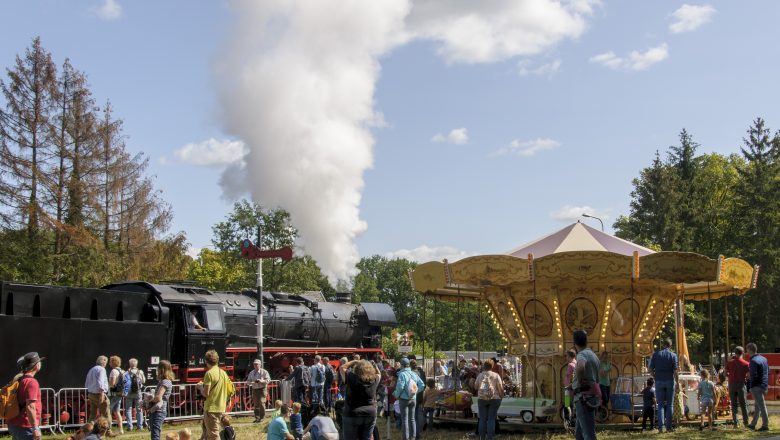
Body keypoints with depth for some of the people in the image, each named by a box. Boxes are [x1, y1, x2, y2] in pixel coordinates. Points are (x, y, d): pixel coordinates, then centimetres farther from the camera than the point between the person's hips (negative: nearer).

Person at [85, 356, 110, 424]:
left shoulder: (91, 370, 18)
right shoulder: (101, 369, -10)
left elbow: (86, 384, 22)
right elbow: (100, 382, -22)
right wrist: (102, 393, -25)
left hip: (91, 394, 8)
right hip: (99, 394, -8)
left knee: (93, 414, 10)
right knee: (106, 414, -3)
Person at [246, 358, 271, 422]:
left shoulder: (264, 372, -1)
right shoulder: (251, 373, 11)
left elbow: (268, 380, -6)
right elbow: (248, 381, 12)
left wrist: (261, 381, -21)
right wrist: (252, 383, -11)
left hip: (262, 389, -4)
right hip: (255, 389, 4)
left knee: (261, 403, -13)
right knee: (256, 404, 4)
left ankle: (262, 418, -6)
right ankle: (257, 418, 12)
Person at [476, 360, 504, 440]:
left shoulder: (480, 375, 3)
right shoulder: (496, 375, -4)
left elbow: (476, 387, 14)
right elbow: (500, 388, -6)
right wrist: (502, 396, 10)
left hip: (482, 399, 2)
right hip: (494, 399, -1)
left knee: (482, 419, 6)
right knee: (491, 420, 0)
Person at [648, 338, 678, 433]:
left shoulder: (656, 354, 1)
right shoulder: (673, 355, -2)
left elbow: (651, 370, -1)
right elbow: (675, 371, -7)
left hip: (659, 381, 1)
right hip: (670, 382, -1)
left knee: (660, 405, 3)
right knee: (669, 405, 8)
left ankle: (661, 426, -7)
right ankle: (669, 426, 8)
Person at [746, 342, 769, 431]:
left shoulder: (753, 361, -17)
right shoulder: (764, 359, 10)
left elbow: (753, 376, -20)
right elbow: (768, 372, 17)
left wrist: (751, 388, -9)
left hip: (757, 386, -9)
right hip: (764, 385, 9)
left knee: (761, 406, -5)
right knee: (758, 406, 15)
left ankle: (765, 425, -3)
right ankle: (753, 424, 24)